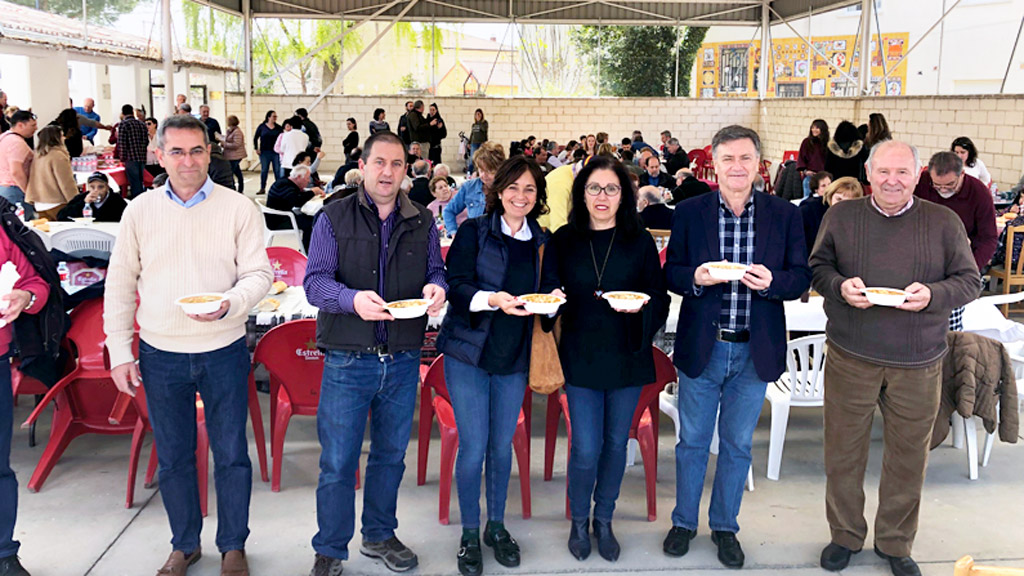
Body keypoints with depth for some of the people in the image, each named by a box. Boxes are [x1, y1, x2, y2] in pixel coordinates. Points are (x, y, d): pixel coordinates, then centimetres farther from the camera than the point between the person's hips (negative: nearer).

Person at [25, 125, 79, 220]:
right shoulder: (57, 156, -12)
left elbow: (33, 182, 16)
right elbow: (67, 183, -14)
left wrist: (30, 200, 24)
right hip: (56, 205, -8)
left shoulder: (38, 156, 11)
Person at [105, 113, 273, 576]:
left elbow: (259, 273, -4)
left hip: (223, 353, -2)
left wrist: (229, 305, -25)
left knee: (231, 455, 8)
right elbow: (120, 286, 5)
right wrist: (119, 352, 2)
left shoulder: (238, 208, -3)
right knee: (173, 458, 14)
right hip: (160, 355, 2)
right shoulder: (140, 211, 2)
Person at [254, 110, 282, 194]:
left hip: (276, 152, 0)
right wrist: (256, 148, 1)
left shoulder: (278, 128, 5)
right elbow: (255, 138, 9)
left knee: (278, 170, -2)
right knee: (263, 170, 4)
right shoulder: (262, 127, 3)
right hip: (264, 152, 0)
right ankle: (262, 188, 11)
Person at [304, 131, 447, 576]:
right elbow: (315, 282, -9)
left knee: (390, 455, 17)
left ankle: (379, 536, 36)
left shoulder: (422, 222, 8)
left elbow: (437, 270, 12)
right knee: (337, 462, 3)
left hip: (403, 360, 3)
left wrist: (436, 288, -13)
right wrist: (352, 299, -29)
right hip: (348, 360, -3)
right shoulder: (335, 217, -2)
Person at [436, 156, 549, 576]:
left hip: (515, 356, 3)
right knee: (473, 446, -1)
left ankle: (496, 526, 31)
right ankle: (469, 533, 19)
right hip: (468, 352, -3)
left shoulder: (541, 241, 7)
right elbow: (456, 285, -11)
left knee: (502, 445, 12)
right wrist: (493, 299, -27)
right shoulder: (474, 231, -4)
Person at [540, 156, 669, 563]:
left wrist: (641, 304, -21)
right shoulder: (562, 241, 2)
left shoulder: (640, 242, 1)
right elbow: (548, 290, 7)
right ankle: (579, 521, 23)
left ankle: (604, 521, 32)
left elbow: (660, 299, 1)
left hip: (627, 356, 1)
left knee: (616, 443, 11)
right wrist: (553, 298, -16)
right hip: (581, 357, -1)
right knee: (586, 449, -3)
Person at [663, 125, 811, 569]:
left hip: (755, 352, 1)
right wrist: (695, 278, -20)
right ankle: (684, 522, 33)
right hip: (701, 348, 0)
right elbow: (670, 274, 1)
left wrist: (772, 281, -20)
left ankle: (725, 527, 33)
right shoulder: (690, 212, -2)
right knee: (693, 441, 13)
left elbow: (802, 277, 1)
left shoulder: (784, 215, -1)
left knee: (738, 445, 14)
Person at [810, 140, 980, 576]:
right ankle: (845, 536, 29)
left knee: (909, 455, 10)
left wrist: (932, 295, -17)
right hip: (850, 357, 0)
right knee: (844, 450, 9)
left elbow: (969, 281, 3)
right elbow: (817, 268, 7)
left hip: (917, 364, 0)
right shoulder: (841, 217, 3)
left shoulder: (943, 222, 2)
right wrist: (840, 286, -14)